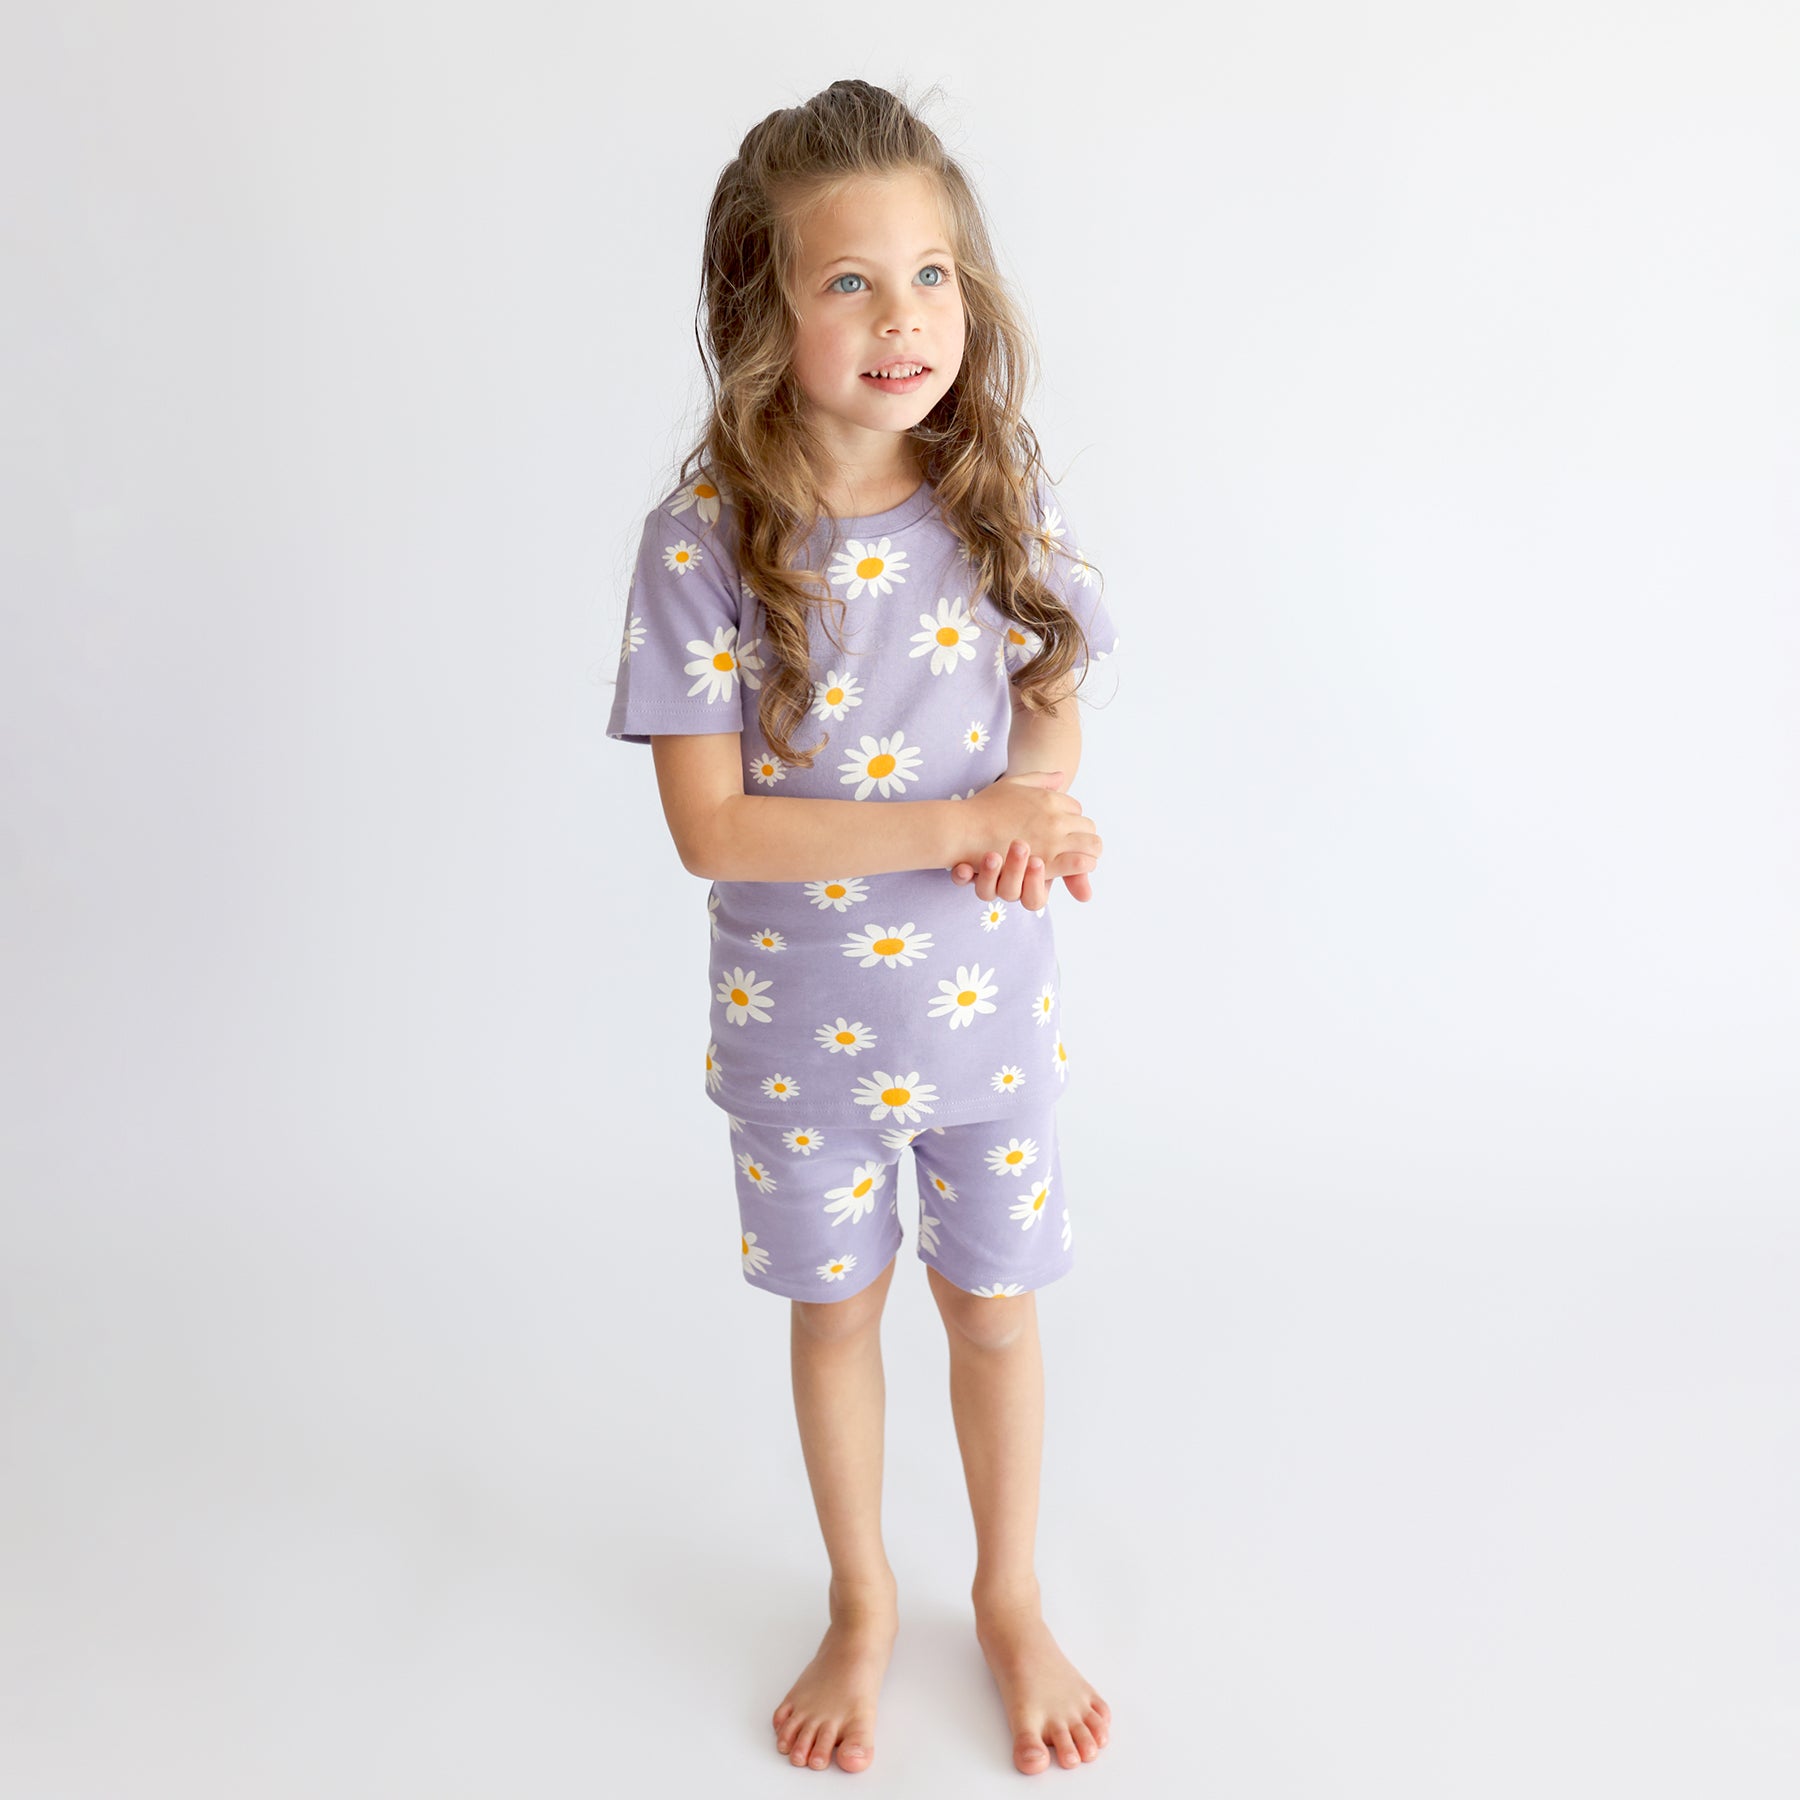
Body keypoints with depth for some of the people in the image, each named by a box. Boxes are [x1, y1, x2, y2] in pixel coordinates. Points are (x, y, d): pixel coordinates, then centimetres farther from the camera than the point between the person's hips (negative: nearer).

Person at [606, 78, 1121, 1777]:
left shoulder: (1005, 501, -9)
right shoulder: (705, 540, -17)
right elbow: (708, 823, -19)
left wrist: (1032, 800, -17)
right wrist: (953, 822, -26)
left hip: (985, 998, 2)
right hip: (800, 1015, -1)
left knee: (995, 1311, 17)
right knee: (834, 1309, 18)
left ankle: (1011, 1600, 43)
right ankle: (861, 1605, 44)